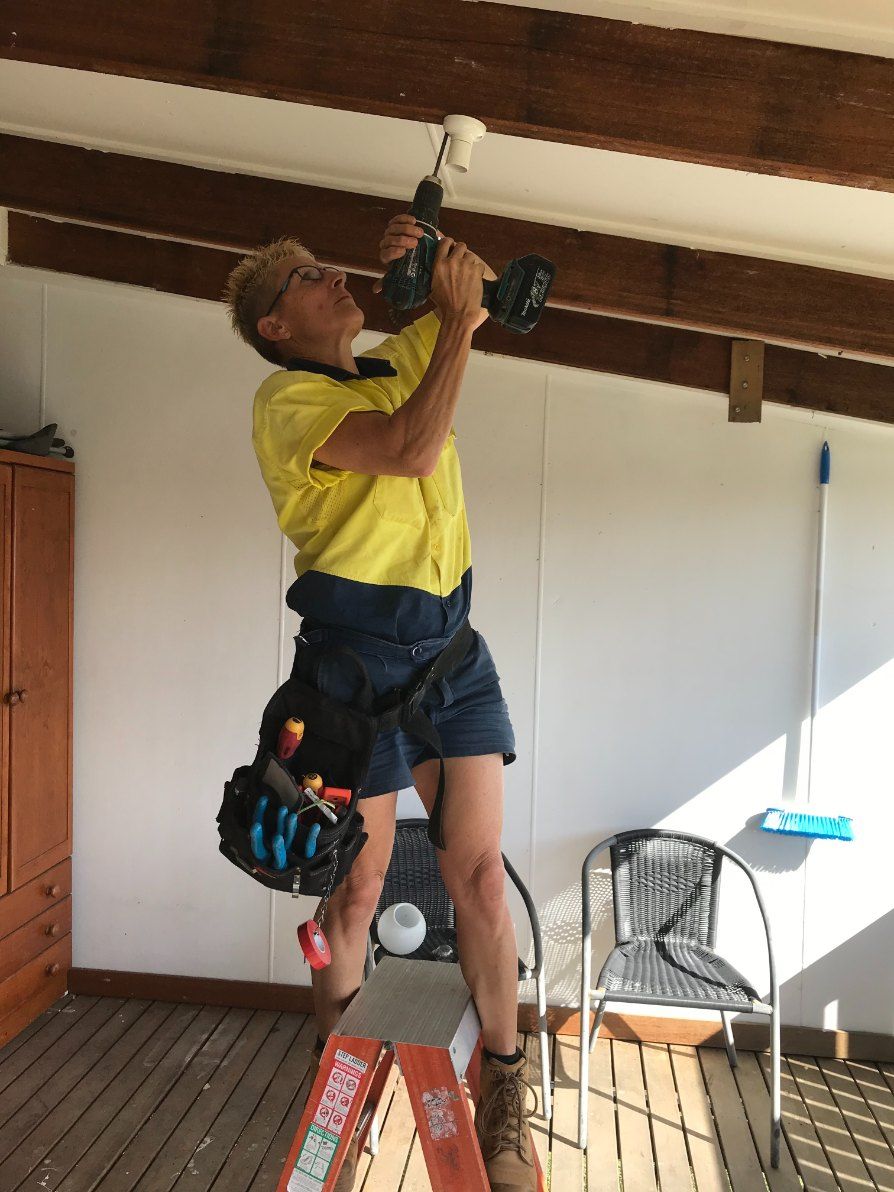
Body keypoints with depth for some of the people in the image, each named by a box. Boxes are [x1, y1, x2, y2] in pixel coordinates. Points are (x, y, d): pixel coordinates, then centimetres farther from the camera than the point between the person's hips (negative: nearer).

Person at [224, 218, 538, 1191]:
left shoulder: (401, 360, 17)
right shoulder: (287, 398, -4)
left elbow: (487, 291, 29)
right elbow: (412, 450, -19)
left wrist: (438, 258, 8)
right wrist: (456, 317, -10)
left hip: (451, 644, 5)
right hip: (358, 647, -5)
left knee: (477, 873, 3)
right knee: (358, 885, 5)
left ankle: (504, 1098, 20)